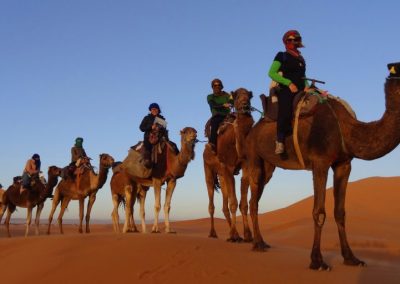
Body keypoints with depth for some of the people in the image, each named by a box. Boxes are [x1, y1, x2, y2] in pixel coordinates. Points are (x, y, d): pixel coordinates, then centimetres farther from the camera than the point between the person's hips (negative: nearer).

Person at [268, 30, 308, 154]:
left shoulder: (301, 59, 24)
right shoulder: (282, 56, 6)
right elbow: (271, 73, -3)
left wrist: (306, 86, 7)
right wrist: (289, 83, -12)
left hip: (300, 91, 7)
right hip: (286, 90, -7)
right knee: (285, 112, -27)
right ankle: (280, 141, -23)